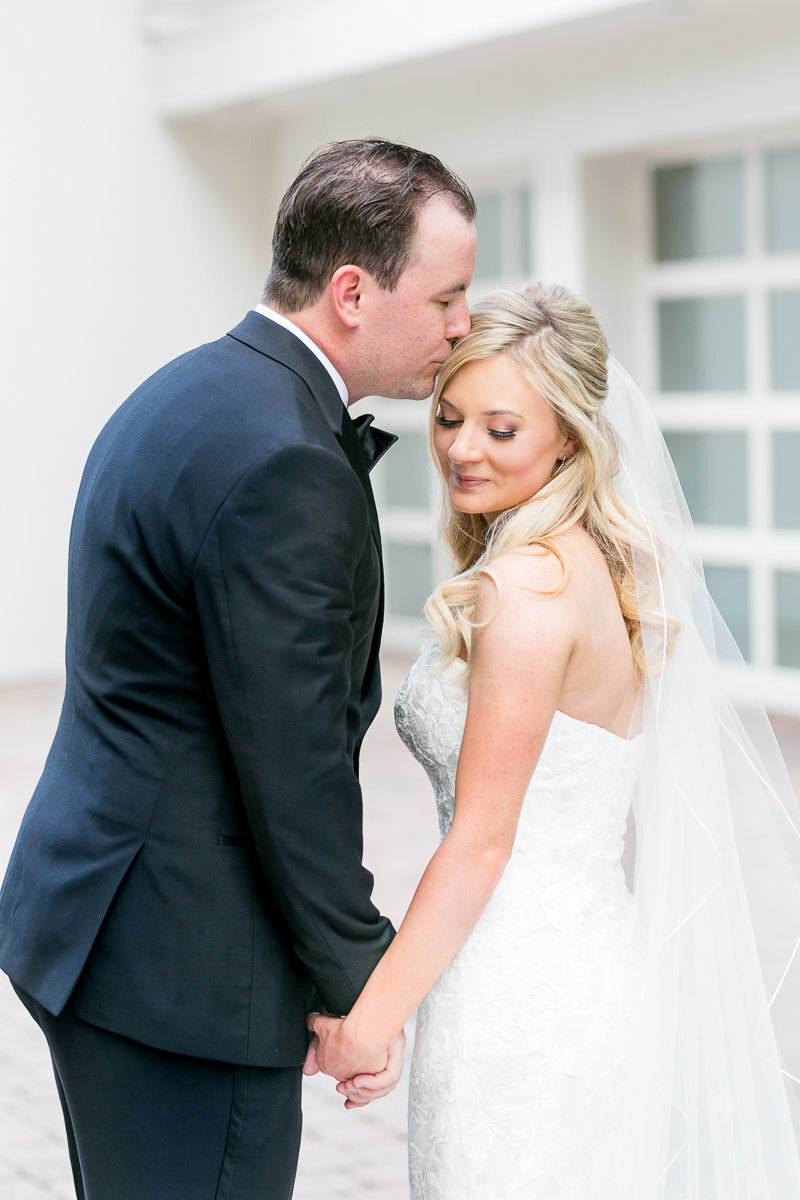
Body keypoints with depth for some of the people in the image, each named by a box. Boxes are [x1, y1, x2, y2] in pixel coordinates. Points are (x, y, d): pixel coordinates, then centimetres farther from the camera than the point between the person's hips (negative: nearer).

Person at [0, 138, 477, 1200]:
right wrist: (358, 984, -10)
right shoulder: (282, 466, -22)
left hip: (94, 917, 11)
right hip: (183, 967, -11)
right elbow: (295, 767, -19)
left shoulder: (186, 393, 10)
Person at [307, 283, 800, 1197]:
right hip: (599, 974, 9)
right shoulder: (603, 564, 10)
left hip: (518, 1000, -9)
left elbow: (481, 840, -17)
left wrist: (369, 1019, -14)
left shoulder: (528, 586, -17)